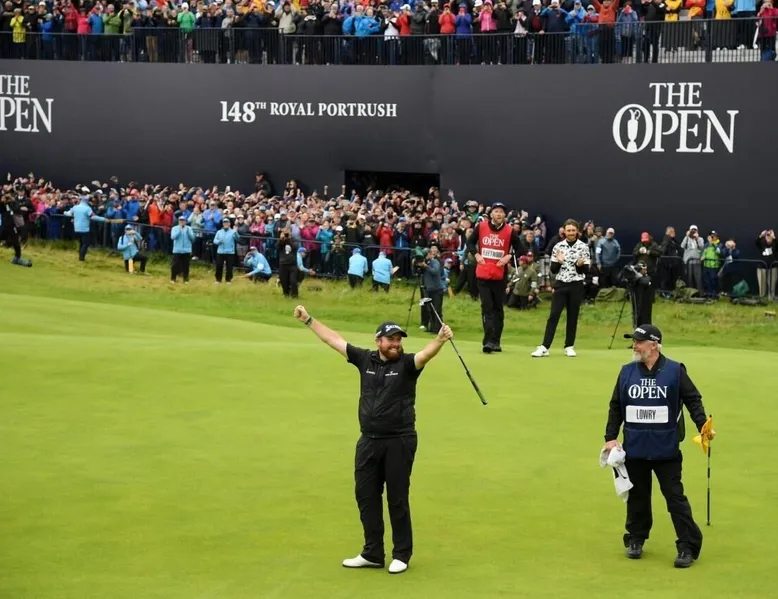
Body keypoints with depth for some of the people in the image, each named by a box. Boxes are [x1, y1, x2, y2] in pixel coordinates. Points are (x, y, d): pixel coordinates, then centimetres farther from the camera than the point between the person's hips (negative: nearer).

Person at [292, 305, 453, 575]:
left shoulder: (407, 363, -7)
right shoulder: (365, 360, 5)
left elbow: (426, 353, -27)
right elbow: (334, 340, 12)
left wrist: (440, 339, -47)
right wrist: (308, 320, 15)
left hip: (399, 441, -5)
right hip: (369, 441, 5)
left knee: (397, 499, 2)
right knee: (366, 495, 10)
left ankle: (402, 555, 14)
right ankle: (372, 553, 21)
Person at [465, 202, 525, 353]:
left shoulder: (510, 231, -2)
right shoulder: (480, 227, 0)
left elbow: (520, 250, 4)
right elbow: (470, 242, 13)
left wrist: (508, 257, -11)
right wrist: (476, 254, -3)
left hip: (500, 275, 0)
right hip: (483, 274, 0)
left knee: (498, 308, 8)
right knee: (487, 307, -5)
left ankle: (495, 341, 15)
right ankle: (488, 341, -9)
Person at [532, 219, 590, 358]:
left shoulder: (583, 247, -1)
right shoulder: (558, 247, 2)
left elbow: (586, 270, -1)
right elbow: (553, 270, 3)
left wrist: (580, 265, -22)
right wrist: (559, 262, -17)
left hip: (576, 286, 0)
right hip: (560, 285, 0)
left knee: (573, 316, 5)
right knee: (554, 315, -5)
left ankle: (569, 346, 15)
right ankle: (544, 347, -8)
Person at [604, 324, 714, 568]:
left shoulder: (675, 371, -3)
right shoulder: (627, 372, 6)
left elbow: (693, 400, -1)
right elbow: (616, 407, 11)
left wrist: (703, 426, -15)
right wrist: (610, 437, 5)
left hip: (666, 448, -3)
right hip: (634, 448, 3)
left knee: (675, 496, -4)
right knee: (637, 495, 12)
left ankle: (688, 547, -1)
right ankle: (636, 539, 27)